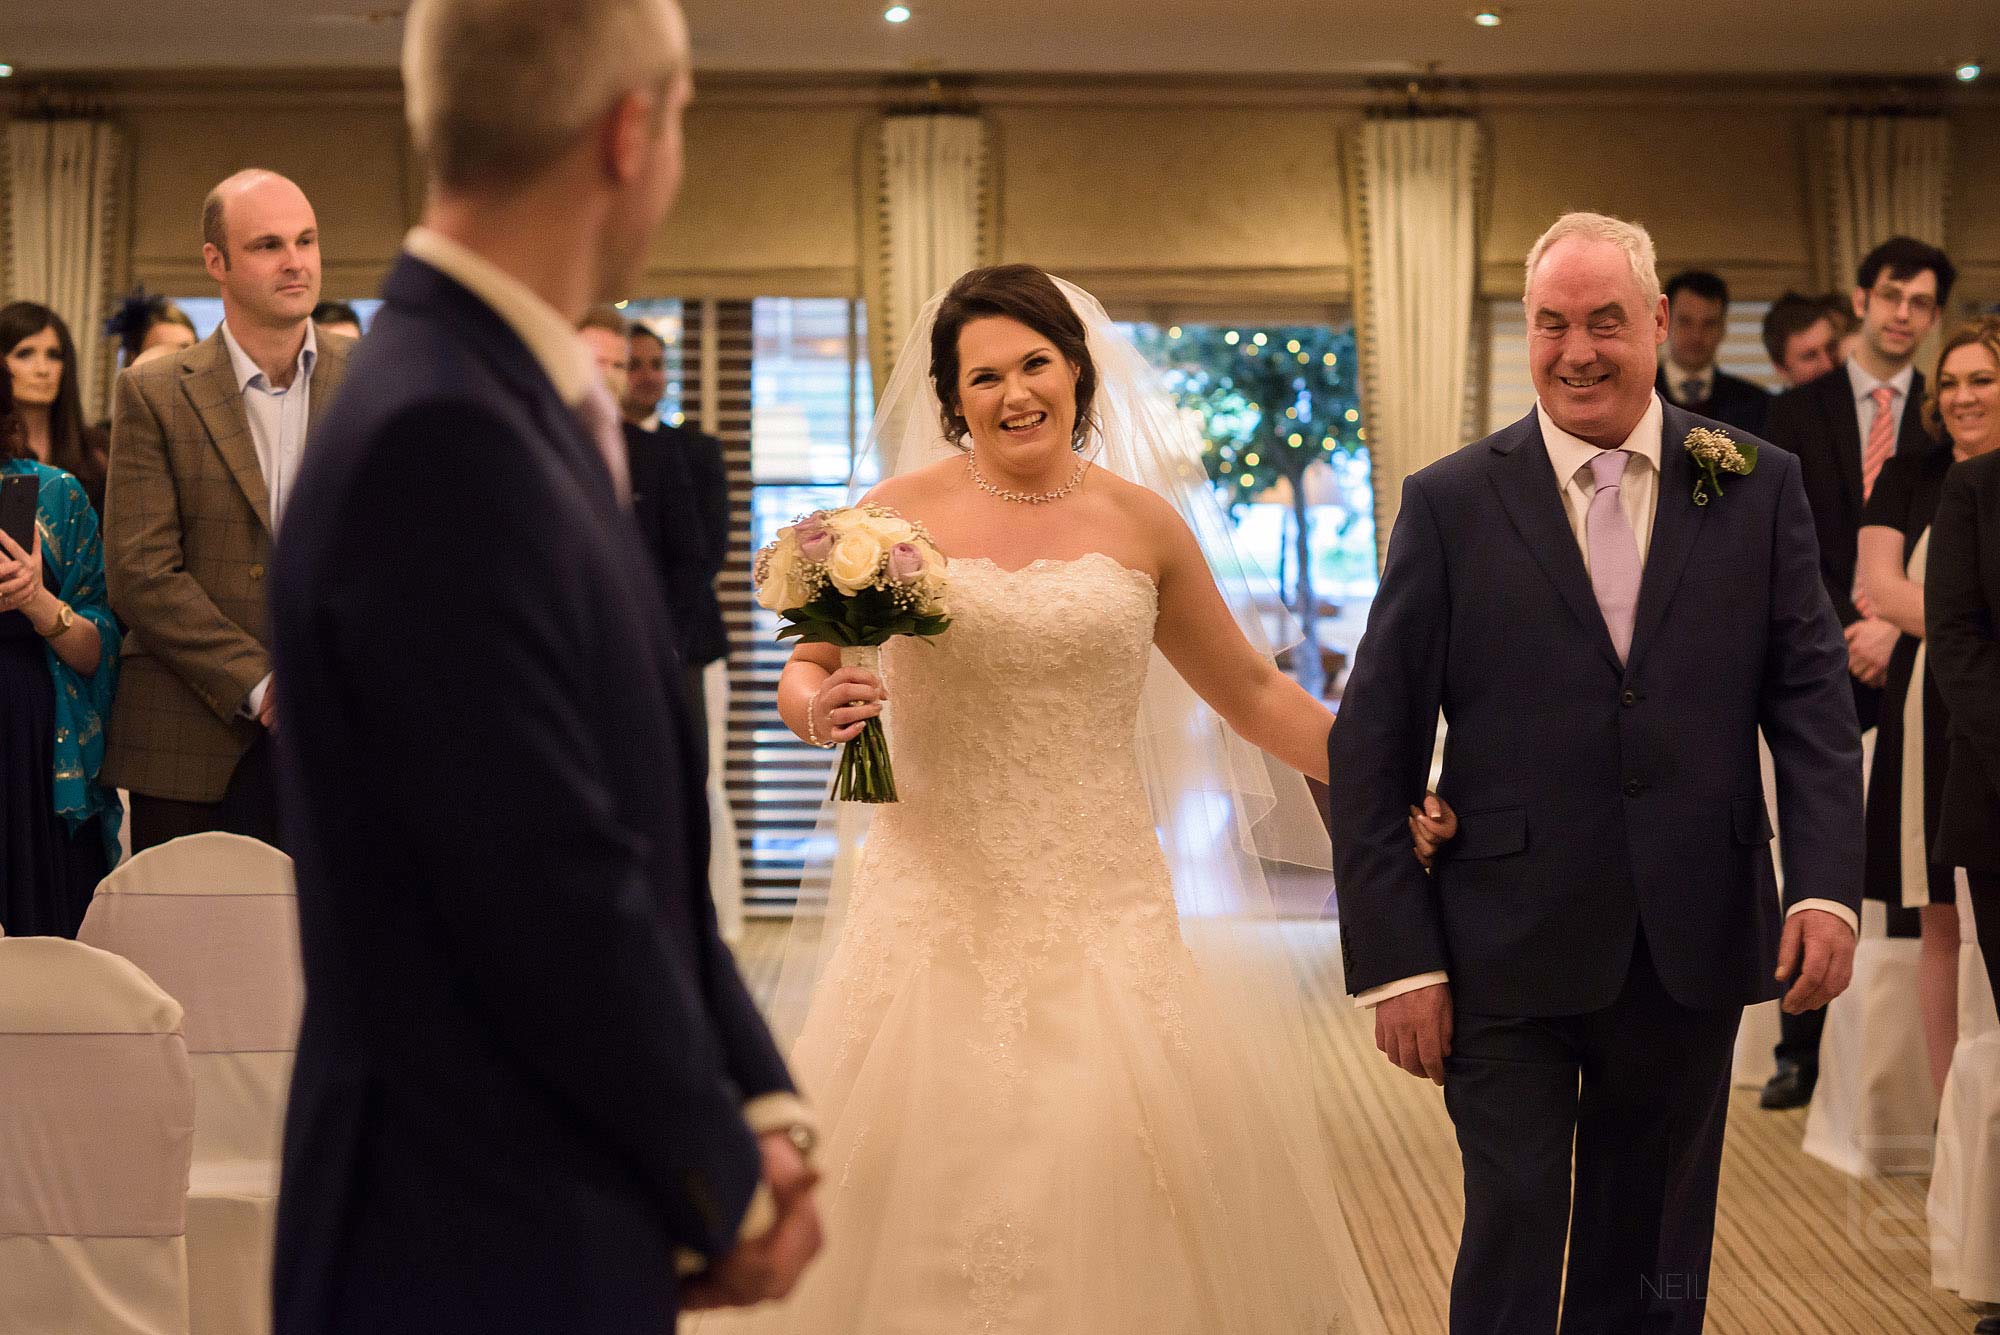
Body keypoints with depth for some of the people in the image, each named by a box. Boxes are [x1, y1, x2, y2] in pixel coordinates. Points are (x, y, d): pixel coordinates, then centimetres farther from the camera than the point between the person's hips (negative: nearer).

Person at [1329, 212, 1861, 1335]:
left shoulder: (1758, 489, 4)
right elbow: (1371, 750, -3)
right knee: (1512, 1243, 1)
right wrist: (1397, 960, -8)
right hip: (1509, 957, -2)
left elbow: (1815, 701, 3)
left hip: (1692, 950, 2)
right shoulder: (1452, 504, -2)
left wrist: (1828, 886, -12)